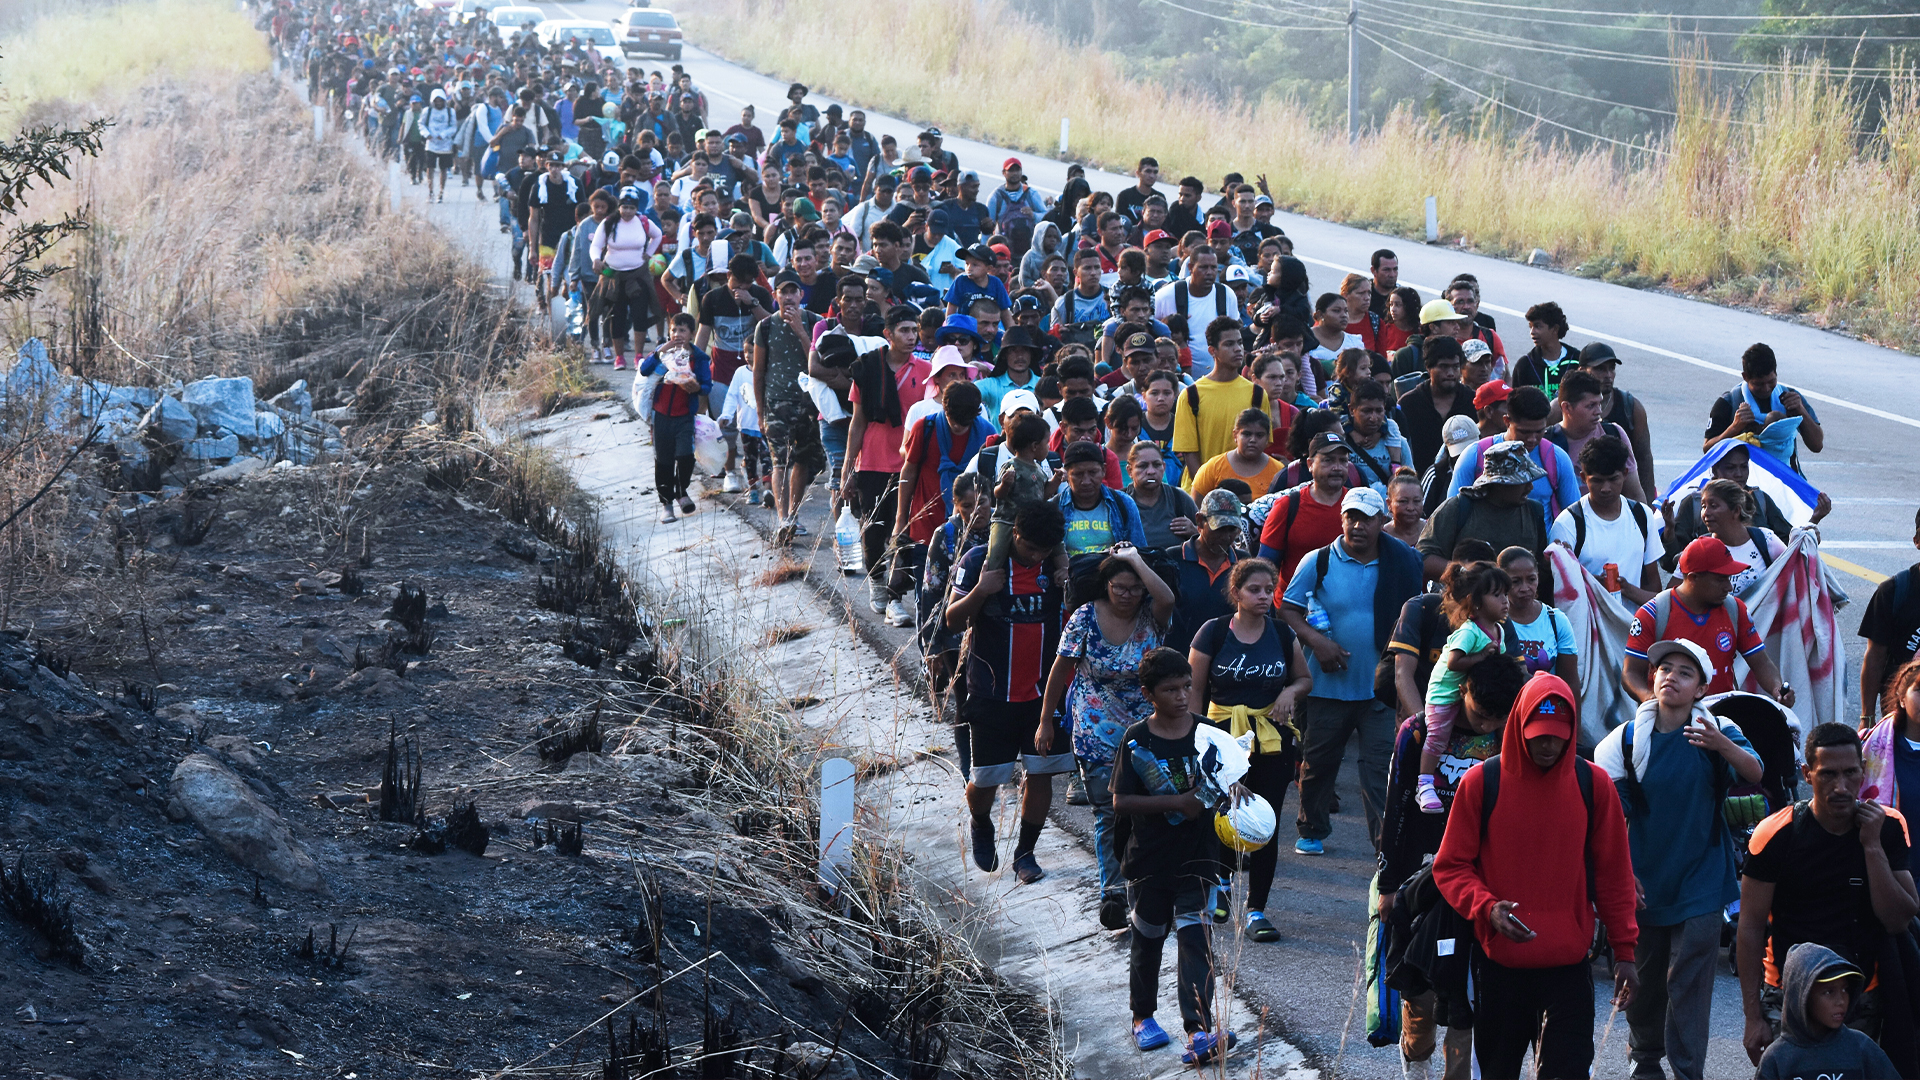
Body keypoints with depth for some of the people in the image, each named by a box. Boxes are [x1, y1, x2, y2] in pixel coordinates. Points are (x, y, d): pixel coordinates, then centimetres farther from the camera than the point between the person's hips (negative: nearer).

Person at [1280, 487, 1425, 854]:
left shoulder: (1402, 563, 2)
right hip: (1327, 684, 0)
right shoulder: (1318, 562, -2)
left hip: (1381, 687, 0)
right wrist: (1316, 641, -16)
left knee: (1381, 768, -7)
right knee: (1318, 761, 13)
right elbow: (1288, 610, 0)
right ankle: (1312, 831, 33)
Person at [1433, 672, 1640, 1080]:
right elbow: (1450, 867, 1)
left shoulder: (1592, 785, 1)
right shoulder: (1481, 782, -3)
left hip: (1568, 966, 0)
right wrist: (1486, 908, -18)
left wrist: (1624, 949, 5)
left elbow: (1614, 874, 8)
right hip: (1499, 965, 0)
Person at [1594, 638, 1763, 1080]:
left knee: (1689, 983, -6)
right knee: (1642, 980, 13)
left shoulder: (1718, 731, -5)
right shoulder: (1626, 739, -2)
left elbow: (1754, 773, -22)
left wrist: (1720, 744, -41)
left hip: (1698, 884, -2)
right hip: (1643, 885, 2)